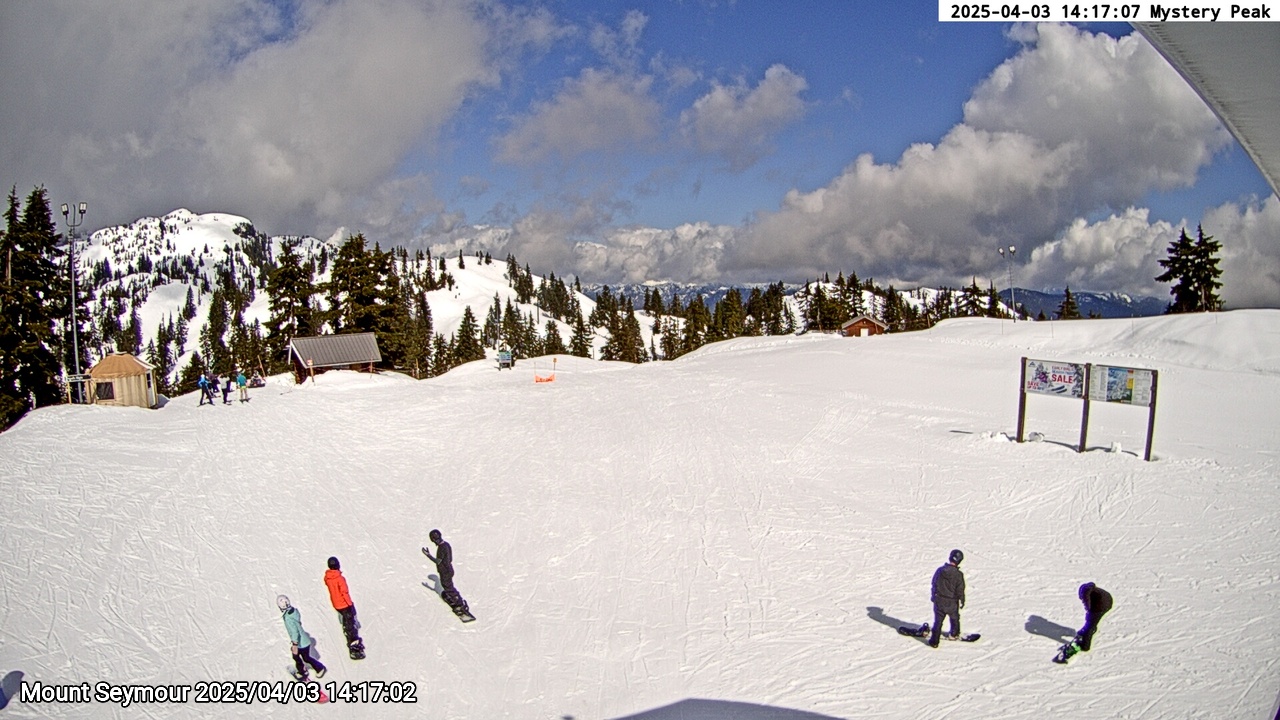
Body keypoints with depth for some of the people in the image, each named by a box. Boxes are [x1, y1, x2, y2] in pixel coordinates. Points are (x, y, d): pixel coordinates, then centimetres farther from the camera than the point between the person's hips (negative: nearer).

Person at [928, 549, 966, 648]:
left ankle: (934, 641, 5)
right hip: (952, 602, -2)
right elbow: (960, 590, -11)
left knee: (938, 621, 9)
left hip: (938, 601, 2)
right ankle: (954, 634, 44)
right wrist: (962, 601, 5)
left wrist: (934, 595, 20)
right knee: (955, 618, 26)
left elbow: (934, 584, 6)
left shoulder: (939, 570, -7)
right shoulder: (958, 574, -18)